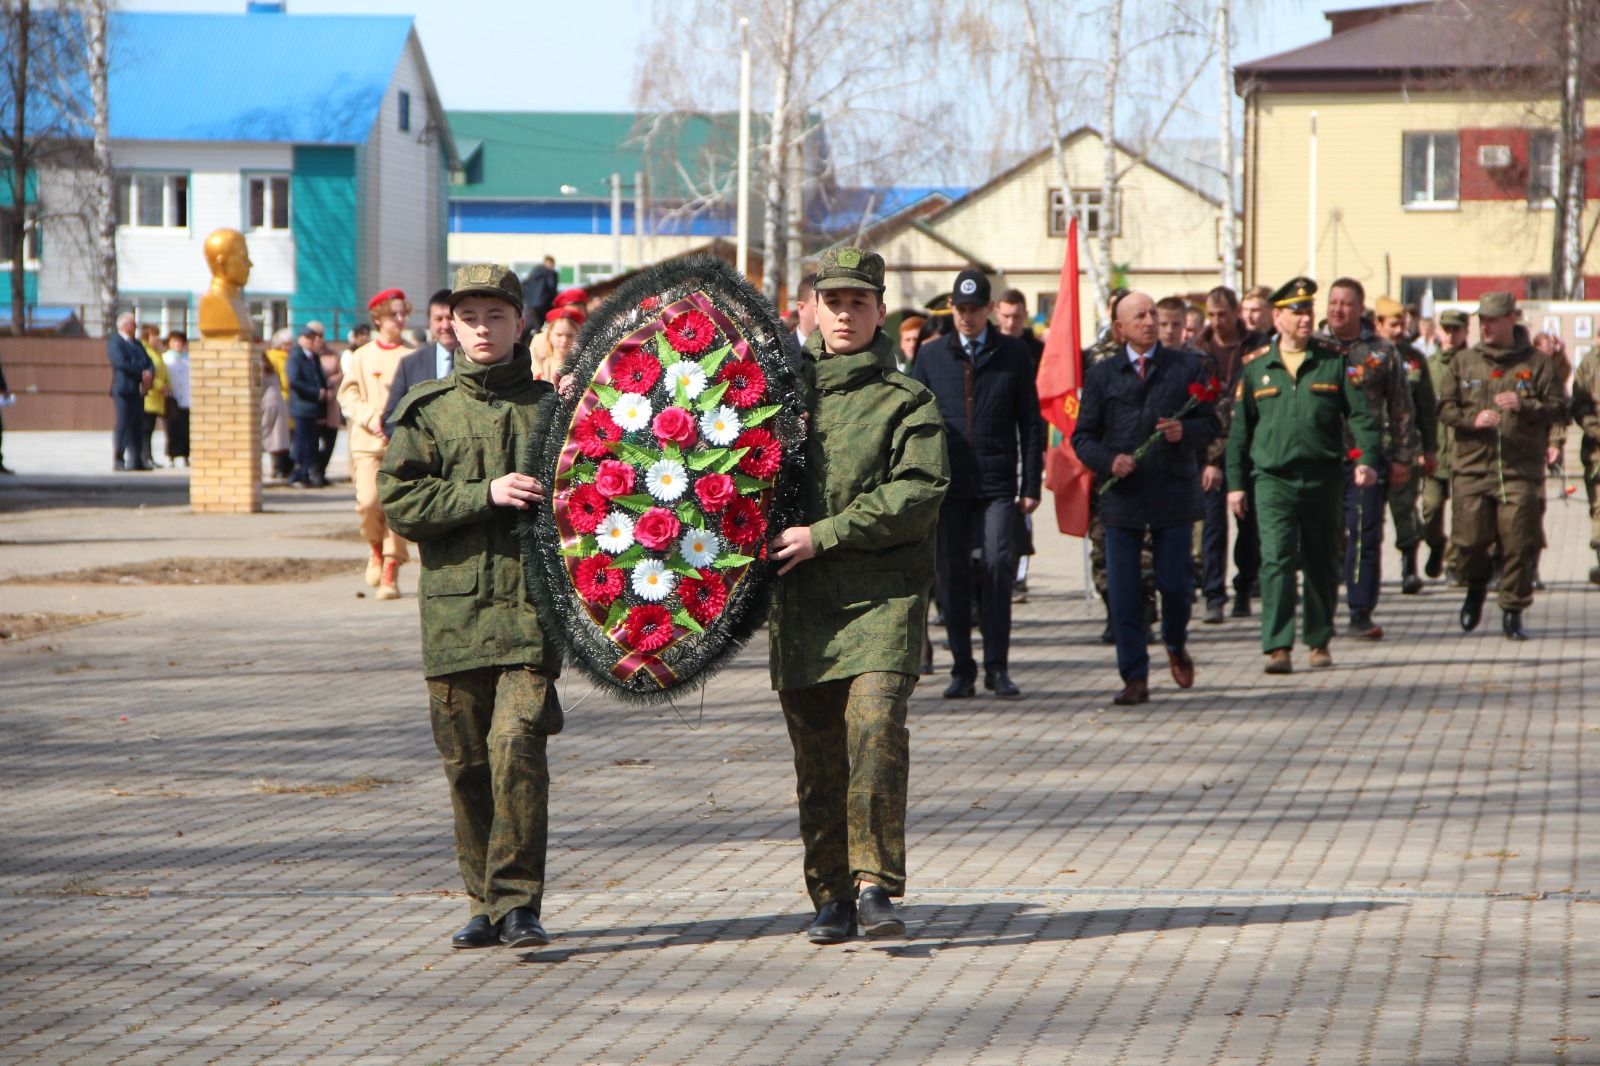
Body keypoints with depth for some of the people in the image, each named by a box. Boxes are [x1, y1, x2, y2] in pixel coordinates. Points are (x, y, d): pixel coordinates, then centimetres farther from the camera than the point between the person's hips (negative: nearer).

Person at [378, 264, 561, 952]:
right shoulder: (427, 411, 9)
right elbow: (399, 501, -2)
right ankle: (486, 902, 17)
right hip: (453, 606, 2)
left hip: (531, 606, -2)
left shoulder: (552, 406, 9)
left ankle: (517, 902, -11)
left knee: (517, 746, -16)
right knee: (467, 762, 5)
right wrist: (486, 494, -12)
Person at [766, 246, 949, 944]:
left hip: (882, 593, -4)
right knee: (816, 750, 5)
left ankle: (875, 886, -16)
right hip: (799, 598, 4)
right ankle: (831, 896, 13)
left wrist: (824, 535, -14)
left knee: (875, 728, -19)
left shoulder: (906, 401, 3)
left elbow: (918, 493, -9)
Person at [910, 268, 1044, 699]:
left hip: (996, 483, -2)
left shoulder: (1014, 355, 7)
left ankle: (997, 667, -4)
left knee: (999, 564, -13)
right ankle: (962, 670, 10)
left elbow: (1031, 423, 8)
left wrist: (1032, 485, 2)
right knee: (952, 574, 2)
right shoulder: (931, 355, 10)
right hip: (947, 482, 2)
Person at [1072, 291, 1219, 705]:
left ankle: (1176, 646, 34)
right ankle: (1135, 678, 5)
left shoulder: (1187, 366, 7)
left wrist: (1186, 431, -15)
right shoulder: (1102, 375, 7)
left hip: (1172, 493, 0)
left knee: (1175, 585, 3)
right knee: (1124, 593, -2)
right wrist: (1108, 461, -13)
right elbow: (1083, 437, 6)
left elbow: (1211, 425, 6)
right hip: (1121, 495, 0)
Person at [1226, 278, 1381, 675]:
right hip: (1274, 479, -1)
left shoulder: (1334, 361, 6)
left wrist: (1367, 459, -14)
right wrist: (1235, 482, 7)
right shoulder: (1255, 367, 7)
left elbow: (1360, 414, 2)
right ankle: (1278, 648, -17)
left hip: (1323, 477, 1)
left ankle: (1320, 641, 24)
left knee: (1322, 564, 10)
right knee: (1276, 560, -13)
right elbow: (1239, 429, 11)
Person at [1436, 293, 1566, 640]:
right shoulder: (1463, 362, 11)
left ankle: (1513, 612, 9)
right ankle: (1476, 587, 29)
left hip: (1521, 471, -1)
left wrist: (1524, 405, -15)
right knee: (1471, 539, -3)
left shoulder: (1537, 363, 6)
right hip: (1472, 467, 1)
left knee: (1519, 544, -4)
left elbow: (1558, 408, 3)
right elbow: (1444, 407, 7)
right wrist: (1473, 419, -12)